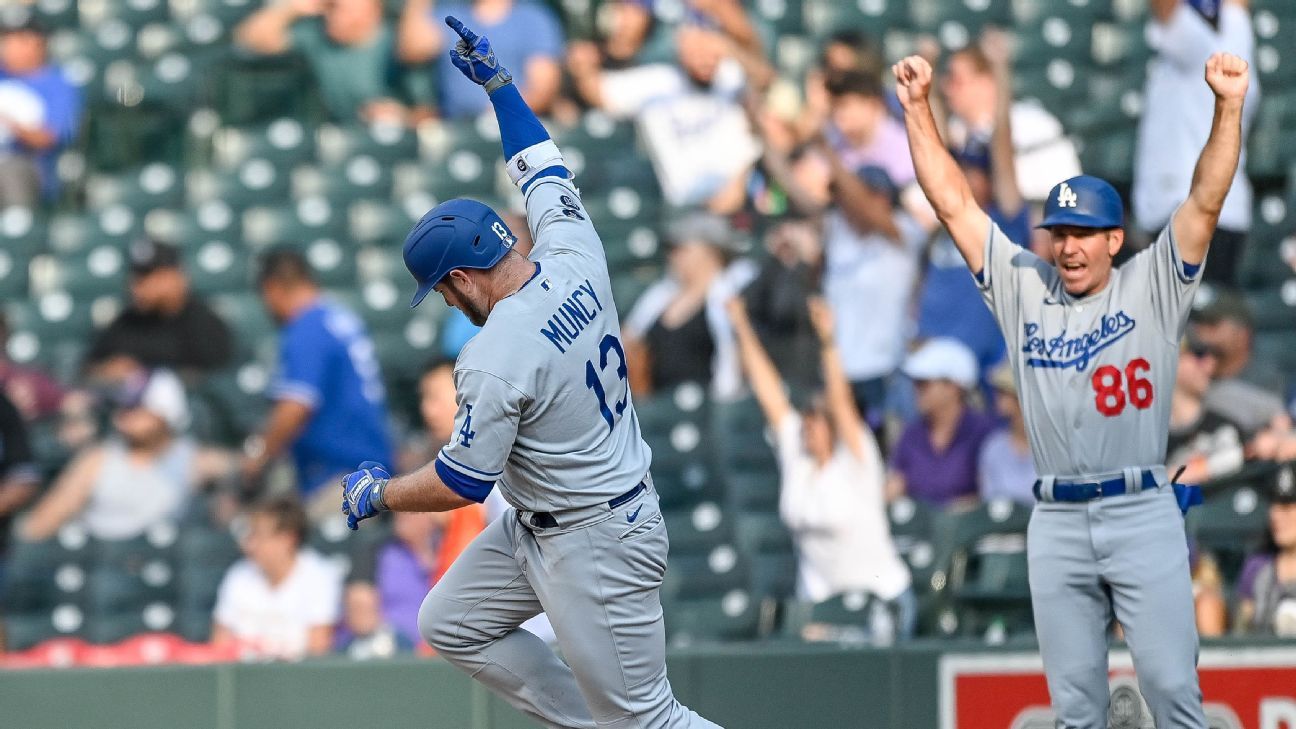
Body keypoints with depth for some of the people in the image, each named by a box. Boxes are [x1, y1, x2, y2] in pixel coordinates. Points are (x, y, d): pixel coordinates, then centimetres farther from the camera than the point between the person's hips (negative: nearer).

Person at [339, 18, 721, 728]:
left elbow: (461, 483, -17)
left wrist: (377, 493, 0)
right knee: (449, 623, 18)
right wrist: (498, 82, 22)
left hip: (598, 547, -10)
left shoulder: (494, 361, -27)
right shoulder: (573, 258, -6)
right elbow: (543, 168, 13)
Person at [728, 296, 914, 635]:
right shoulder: (795, 455, 6)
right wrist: (743, 331, 6)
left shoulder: (856, 461, -7)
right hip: (817, 600, 4)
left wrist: (828, 343, -32)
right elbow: (769, 394, 6)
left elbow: (840, 401, -20)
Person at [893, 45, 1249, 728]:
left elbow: (1204, 203, -6)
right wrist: (917, 109, 4)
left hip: (1143, 513, -3)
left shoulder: (1150, 288, 5)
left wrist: (1228, 109, -18)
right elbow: (954, 204, 10)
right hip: (1056, 523, 3)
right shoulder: (1023, 288, 12)